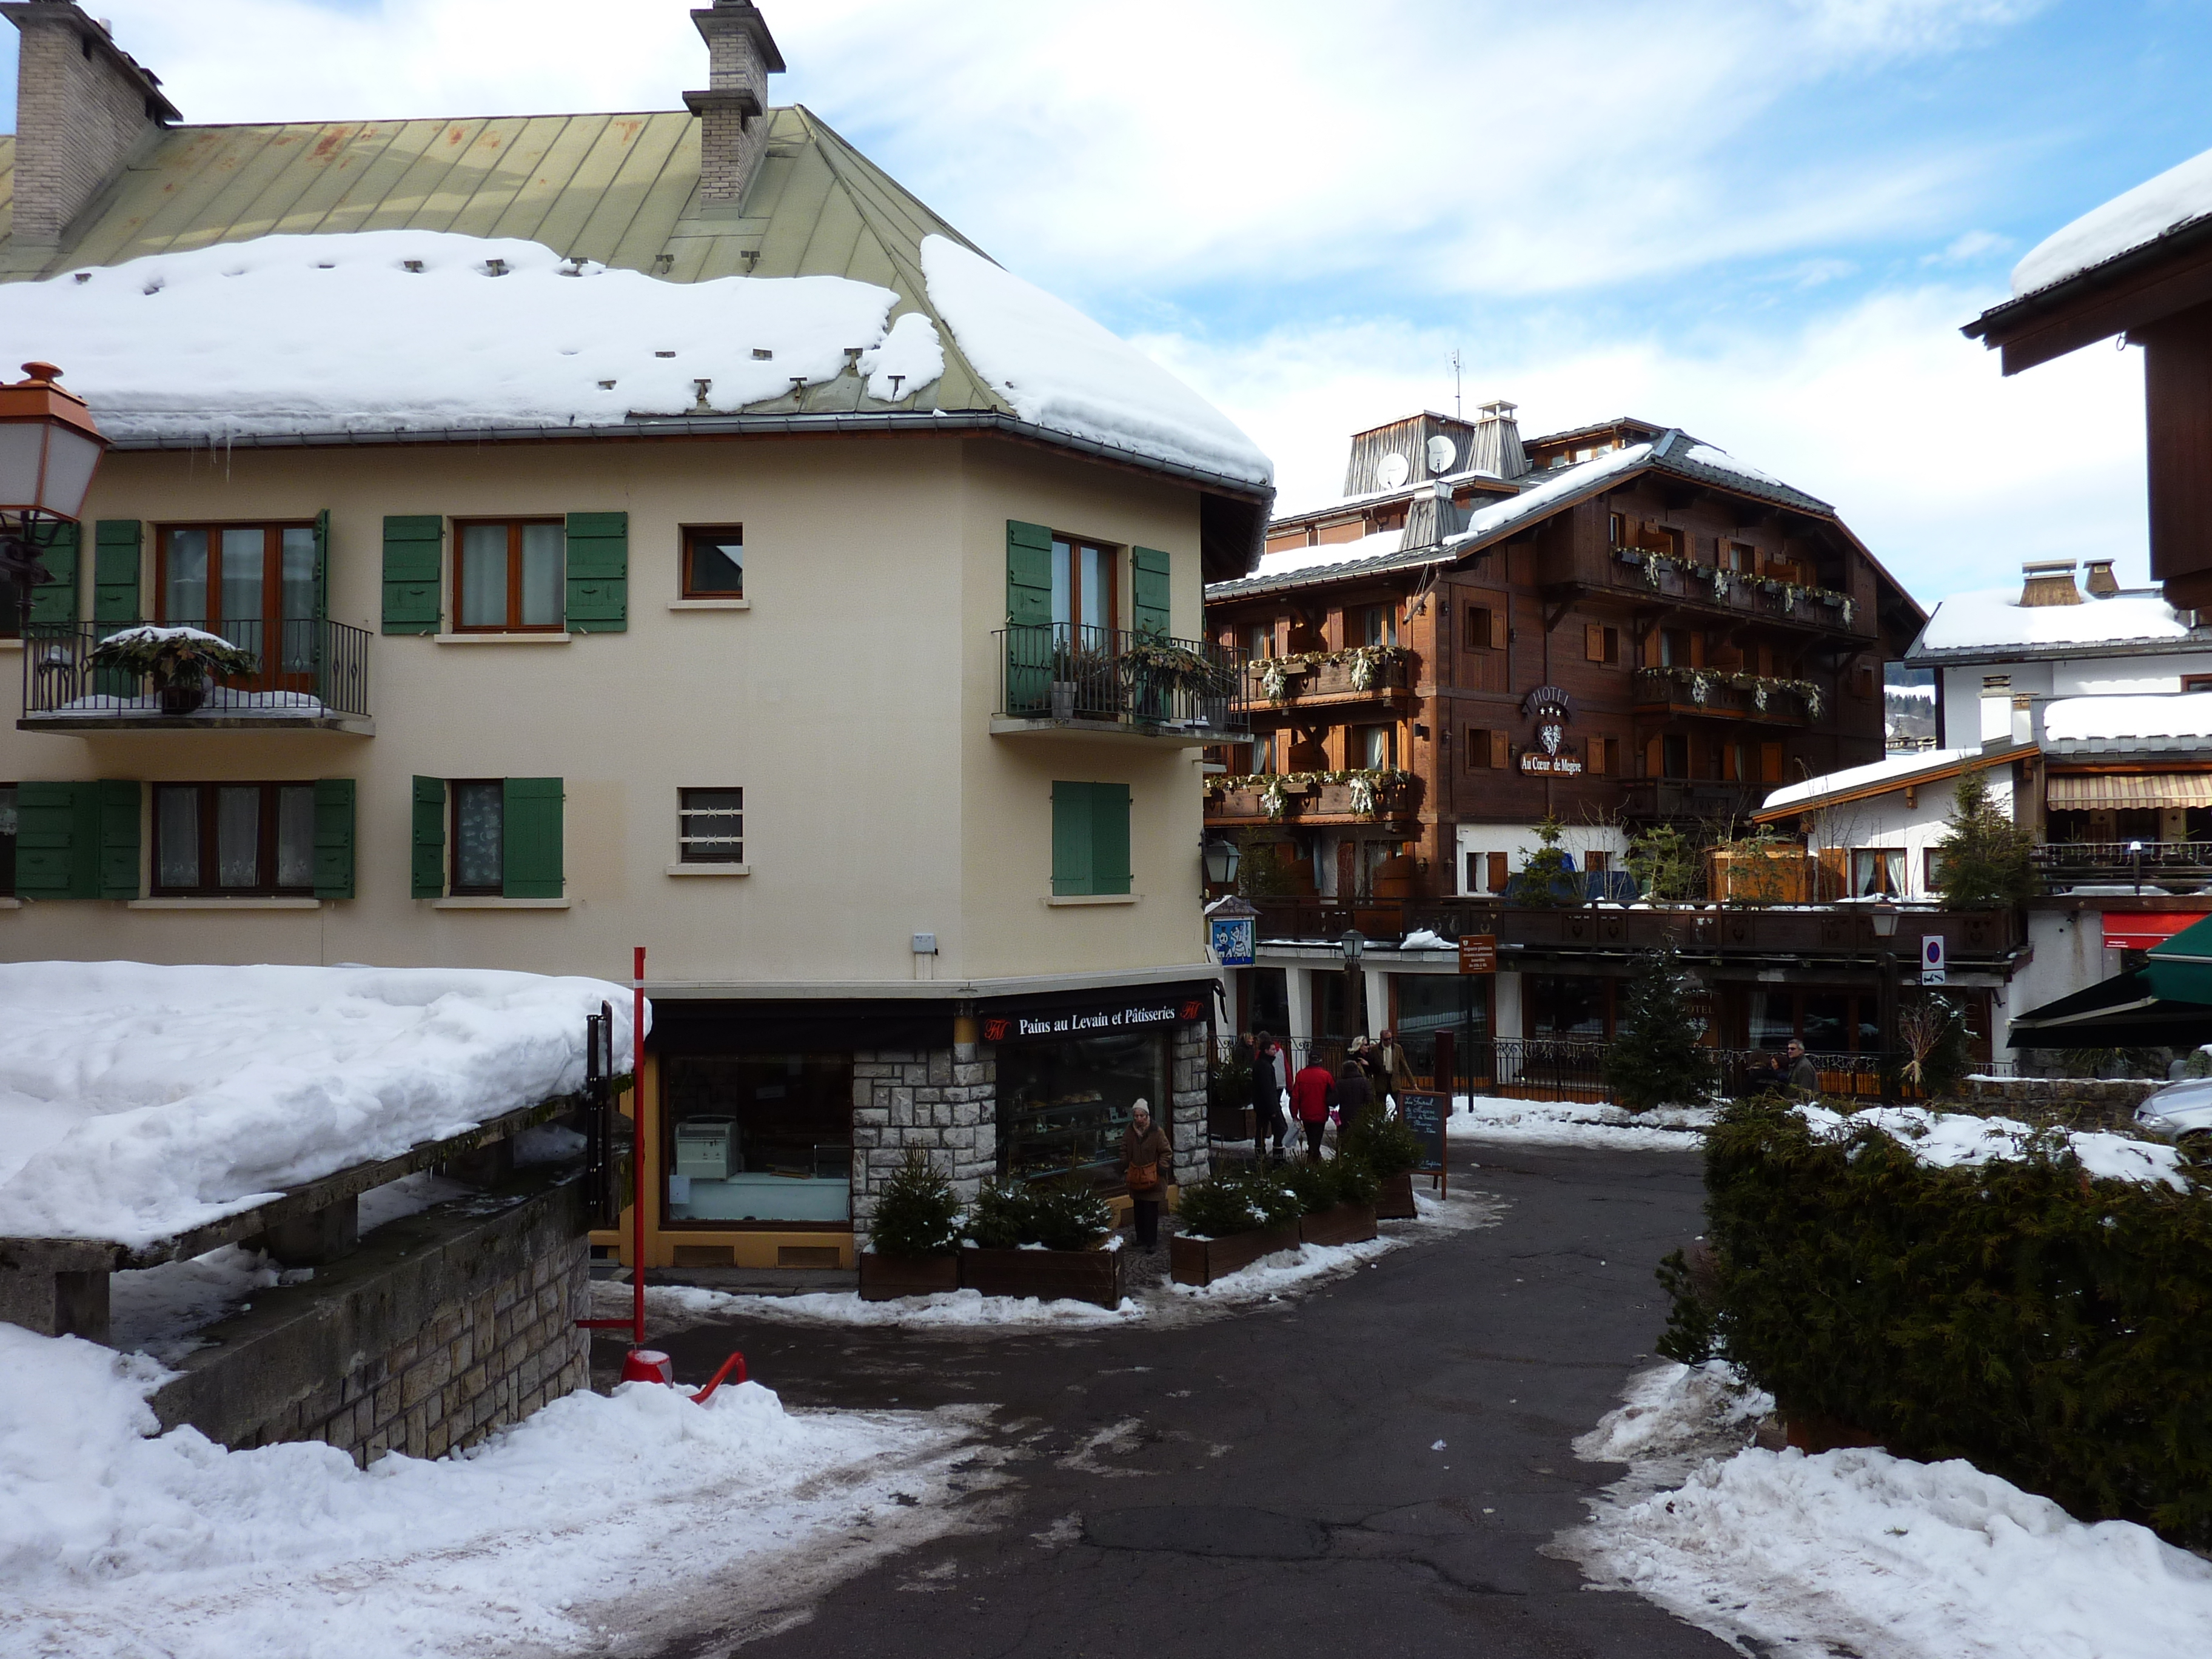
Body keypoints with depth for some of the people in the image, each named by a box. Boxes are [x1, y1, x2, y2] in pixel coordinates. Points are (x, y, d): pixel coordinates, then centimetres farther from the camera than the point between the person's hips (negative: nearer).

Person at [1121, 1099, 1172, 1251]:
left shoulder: (1156, 1131, -12)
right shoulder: (1129, 1132, 0)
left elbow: (1167, 1152, -6)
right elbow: (1125, 1152, 14)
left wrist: (1161, 1170, -11)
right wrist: (1125, 1170, 8)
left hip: (1152, 1177, -4)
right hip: (1135, 1177, 4)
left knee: (1151, 1209, -3)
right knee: (1138, 1209, 10)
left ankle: (1151, 1241, 3)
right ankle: (1141, 1239, 22)